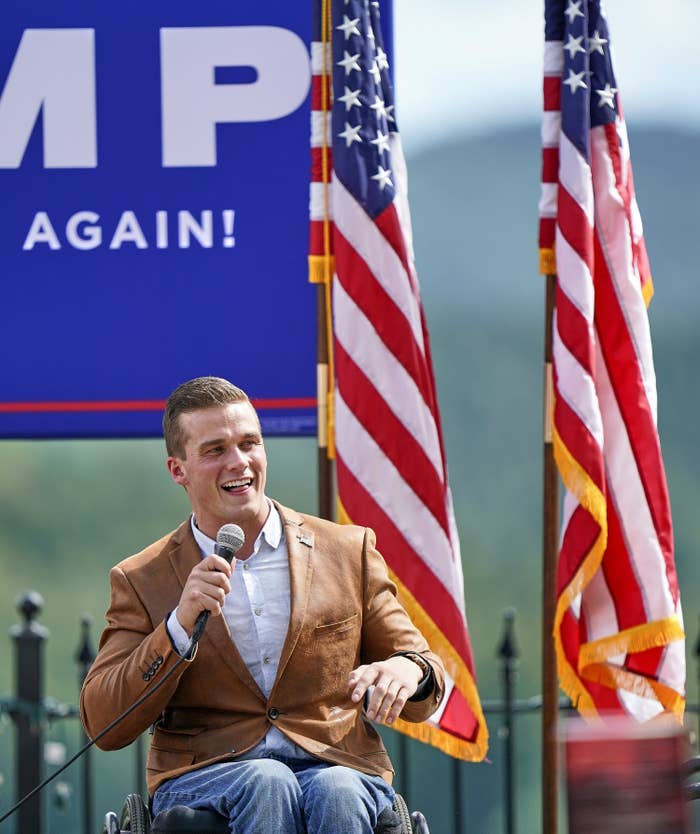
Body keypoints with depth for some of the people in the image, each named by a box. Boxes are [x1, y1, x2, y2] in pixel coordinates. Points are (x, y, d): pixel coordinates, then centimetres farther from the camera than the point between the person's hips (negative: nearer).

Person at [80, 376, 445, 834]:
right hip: (203, 774, -1)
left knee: (337, 794, -35)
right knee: (266, 784, -35)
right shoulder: (142, 581, 12)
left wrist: (408, 671, -9)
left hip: (337, 764, 1)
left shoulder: (349, 551, 15)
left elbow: (425, 690, 17)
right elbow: (104, 728, 2)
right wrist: (180, 626, -11)